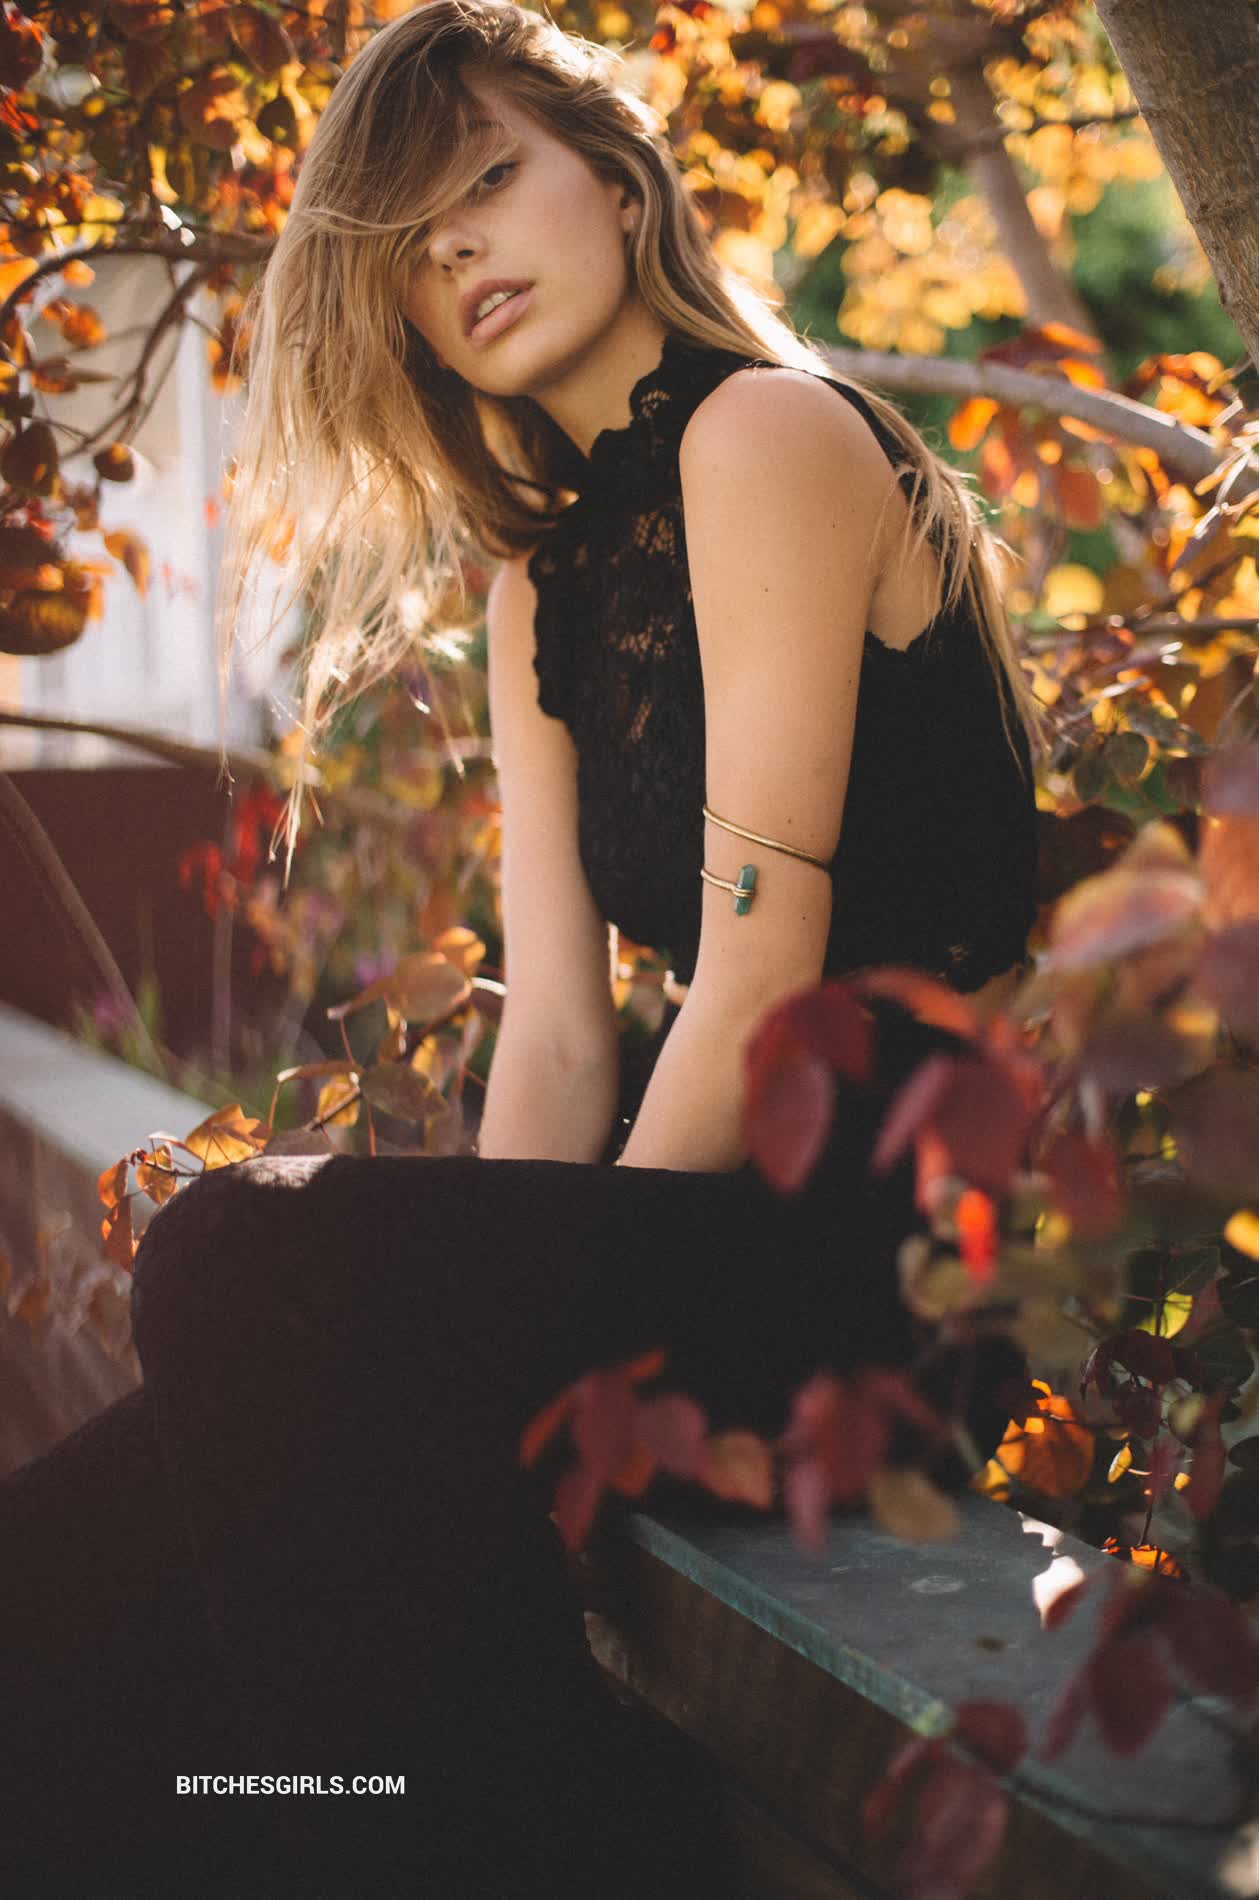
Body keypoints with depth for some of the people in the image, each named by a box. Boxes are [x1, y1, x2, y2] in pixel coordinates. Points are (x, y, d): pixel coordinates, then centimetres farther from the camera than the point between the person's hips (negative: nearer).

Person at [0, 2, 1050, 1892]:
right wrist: (477, 1341, -8)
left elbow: (763, 959, -15)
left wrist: (558, 1331, -13)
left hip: (902, 1233, -7)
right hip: (732, 1206, 7)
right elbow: (558, 1030, 7)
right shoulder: (543, 577, 17)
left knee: (259, 1257, -25)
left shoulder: (767, 434, -7)